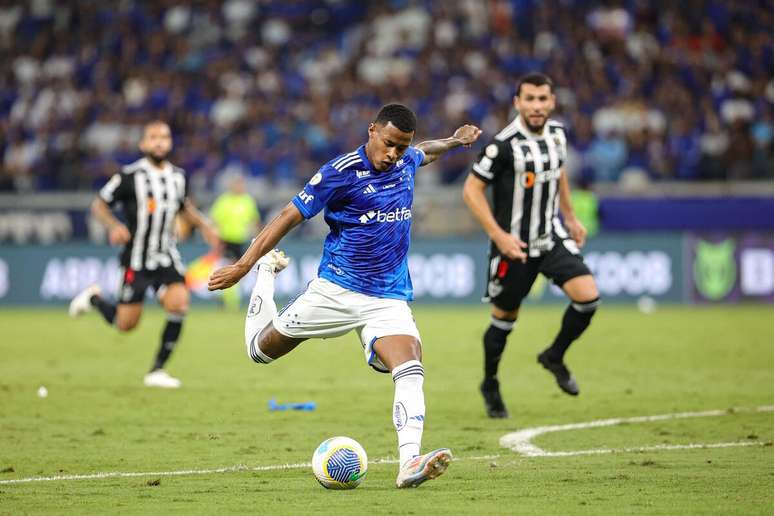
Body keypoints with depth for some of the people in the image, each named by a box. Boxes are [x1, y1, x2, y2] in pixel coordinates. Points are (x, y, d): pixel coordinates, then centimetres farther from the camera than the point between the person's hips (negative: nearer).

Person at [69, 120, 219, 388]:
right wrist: (114, 226, -23)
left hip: (167, 258, 4)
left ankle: (157, 371, -5)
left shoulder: (178, 176, 5)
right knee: (125, 324, -2)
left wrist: (204, 225, 6)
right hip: (137, 260, -4)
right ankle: (94, 298, 32)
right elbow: (99, 205, -4)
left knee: (178, 305, -19)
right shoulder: (129, 176, -11)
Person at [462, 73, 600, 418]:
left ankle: (555, 357, 13)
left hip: (553, 236, 5)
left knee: (588, 296, -13)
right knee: (505, 317, 8)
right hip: (514, 245, -5)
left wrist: (570, 218, 21)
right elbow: (471, 190, -16)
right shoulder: (503, 145, -20)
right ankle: (490, 386, 32)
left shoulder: (556, 133, 0)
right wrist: (500, 236, -21)